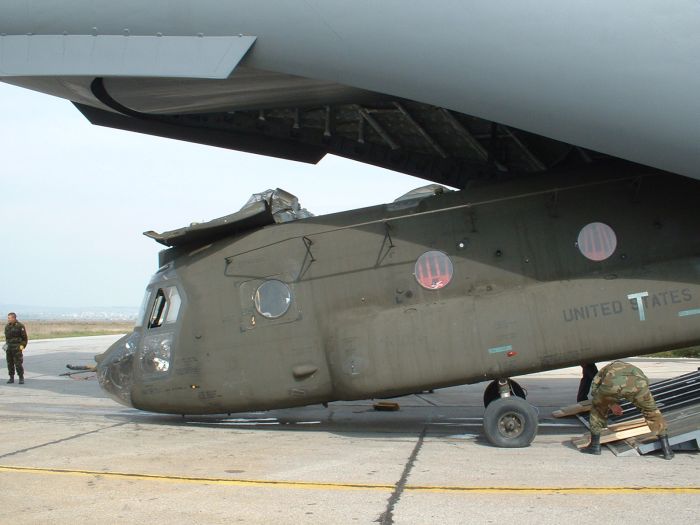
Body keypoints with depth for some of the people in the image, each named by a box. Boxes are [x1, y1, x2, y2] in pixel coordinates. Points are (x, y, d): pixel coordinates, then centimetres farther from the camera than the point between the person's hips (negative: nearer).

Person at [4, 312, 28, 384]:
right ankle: (11, 378, 14)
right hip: (8, 348, 6)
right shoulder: (7, 326, 10)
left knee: (18, 363, -8)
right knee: (10, 363, 6)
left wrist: (22, 346, -9)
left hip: (17, 348, -6)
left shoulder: (20, 326, -7)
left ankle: (21, 378, 0)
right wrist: (6, 344, 11)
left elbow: (25, 337, -4)